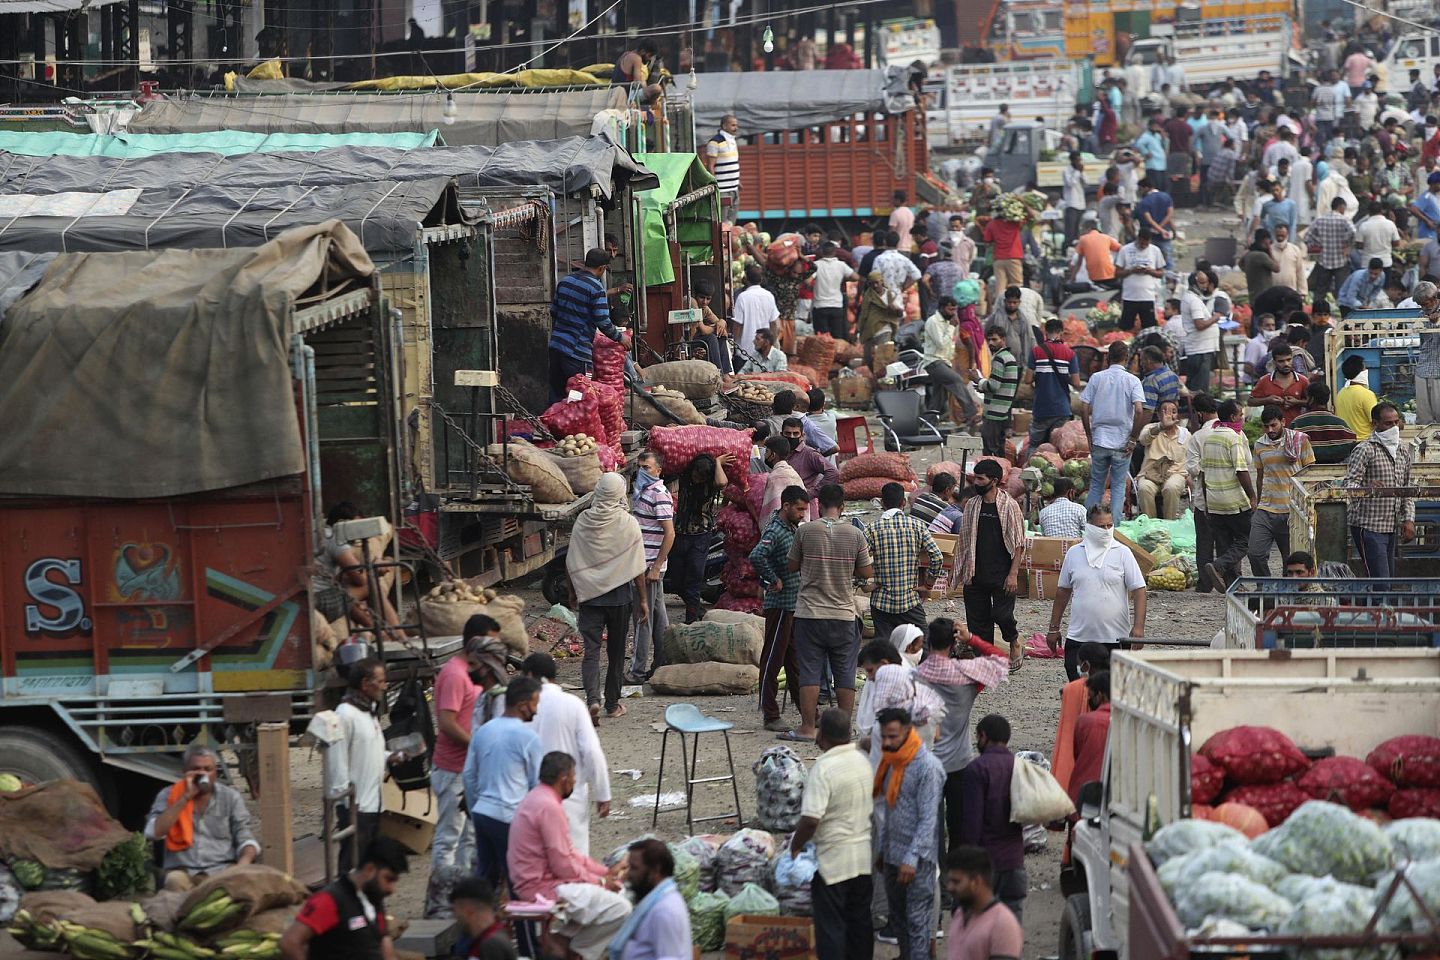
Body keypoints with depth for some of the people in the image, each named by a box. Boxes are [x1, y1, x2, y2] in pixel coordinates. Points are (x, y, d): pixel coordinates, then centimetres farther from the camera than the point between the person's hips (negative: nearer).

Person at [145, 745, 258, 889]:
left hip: (221, 869, 1)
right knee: (175, 880, -36)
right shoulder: (168, 796, 10)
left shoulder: (230, 797, 12)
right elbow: (154, 832, -7)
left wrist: (244, 862, -18)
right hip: (183, 871, 0)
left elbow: (245, 839, 7)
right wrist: (186, 797, -7)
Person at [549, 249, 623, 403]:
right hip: (578, 350, -7)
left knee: (556, 396, 11)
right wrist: (619, 338, 3)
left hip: (556, 345, 7)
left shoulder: (564, 282, 11)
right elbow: (603, 322, -13)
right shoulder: (595, 287, -12)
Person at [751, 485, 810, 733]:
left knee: (795, 659, 16)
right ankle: (770, 715, 1)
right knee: (773, 660, -3)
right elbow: (756, 556, -35)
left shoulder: (793, 529, 12)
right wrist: (774, 580, -24)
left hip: (795, 605, 9)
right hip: (780, 604, -9)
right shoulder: (774, 531, -16)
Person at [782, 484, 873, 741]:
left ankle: (807, 728, 1)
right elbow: (867, 572, 3)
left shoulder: (805, 531, -6)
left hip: (809, 613, -1)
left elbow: (792, 566, 5)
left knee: (809, 671, 2)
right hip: (844, 614, 1)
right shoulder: (855, 535, -4)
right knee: (844, 672, 8)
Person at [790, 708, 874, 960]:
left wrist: (795, 845, -9)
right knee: (860, 920, 17)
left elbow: (811, 819, -25)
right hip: (864, 857, 7)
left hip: (832, 859, -7)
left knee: (830, 925, 2)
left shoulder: (823, 768, -22)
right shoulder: (864, 760, 2)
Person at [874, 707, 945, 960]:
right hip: (892, 854, 8)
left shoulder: (927, 766, -17)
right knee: (898, 916, 16)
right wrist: (881, 848, 18)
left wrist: (912, 858, -23)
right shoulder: (891, 762, 10)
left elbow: (928, 818, -20)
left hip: (917, 857, -8)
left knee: (917, 919, -6)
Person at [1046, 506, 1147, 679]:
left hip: (1115, 638, -2)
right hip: (1078, 637, 2)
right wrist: (1054, 629, 14)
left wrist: (1138, 627, -14)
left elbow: (1138, 590, -3)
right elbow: (1063, 592, 15)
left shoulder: (1122, 553, 0)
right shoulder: (1074, 553, 7)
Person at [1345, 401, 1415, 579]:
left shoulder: (1403, 451, 14)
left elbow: (1407, 491, 21)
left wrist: (1409, 520, 9)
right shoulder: (1365, 450, -10)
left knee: (1389, 576, 10)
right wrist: (1366, 489, -40)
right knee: (1380, 580, -15)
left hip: (1391, 528, 8)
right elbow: (1349, 484, -18)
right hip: (1368, 526, -8)